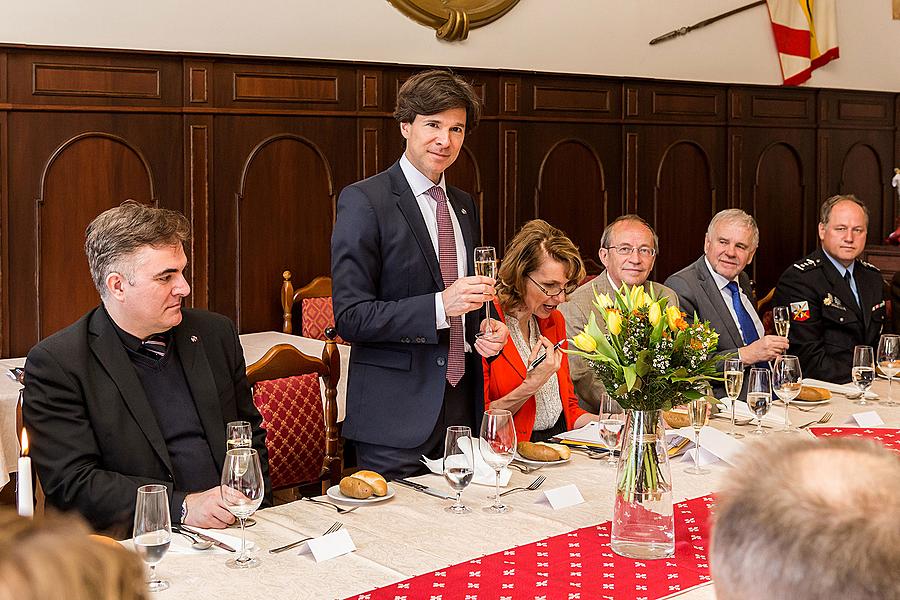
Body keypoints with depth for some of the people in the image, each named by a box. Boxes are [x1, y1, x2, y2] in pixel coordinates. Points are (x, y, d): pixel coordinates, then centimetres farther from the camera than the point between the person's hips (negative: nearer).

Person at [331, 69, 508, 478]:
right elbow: (350, 318, -15)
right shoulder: (364, 201, -9)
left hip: (463, 407, 7)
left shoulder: (464, 206, 14)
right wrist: (440, 306, -24)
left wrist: (485, 332, 3)